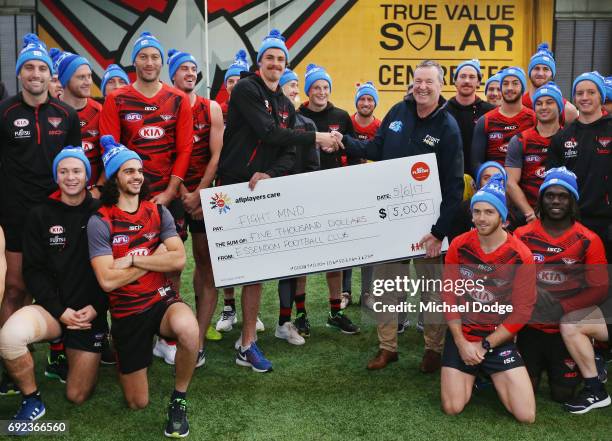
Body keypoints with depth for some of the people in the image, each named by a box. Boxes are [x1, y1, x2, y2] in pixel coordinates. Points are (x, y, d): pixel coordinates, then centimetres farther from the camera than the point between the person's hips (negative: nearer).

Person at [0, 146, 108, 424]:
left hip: (91, 312, -1)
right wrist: (60, 311, -12)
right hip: (51, 308, 1)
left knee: (77, 396, 2)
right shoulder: (40, 216, 2)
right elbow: (33, 270, -2)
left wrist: (96, 307, -14)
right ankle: (31, 399, -6)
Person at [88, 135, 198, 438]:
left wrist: (133, 259, -15)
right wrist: (154, 258, -10)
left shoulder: (159, 212, 2)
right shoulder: (100, 222, -7)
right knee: (137, 403, 4)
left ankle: (179, 399, -11)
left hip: (163, 300, 1)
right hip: (126, 312, -1)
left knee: (188, 328, -38)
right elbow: (107, 281, -16)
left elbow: (178, 260, -10)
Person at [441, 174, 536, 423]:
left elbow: (522, 311, -9)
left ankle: (494, 377, 22)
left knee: (526, 416, -9)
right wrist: (461, 343, -9)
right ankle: (473, 374, 24)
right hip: (461, 337, 1)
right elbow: (448, 296, -2)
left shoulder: (520, 256, -10)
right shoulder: (459, 246, -4)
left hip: (499, 339, -1)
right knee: (452, 409, -8)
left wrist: (485, 345, -11)